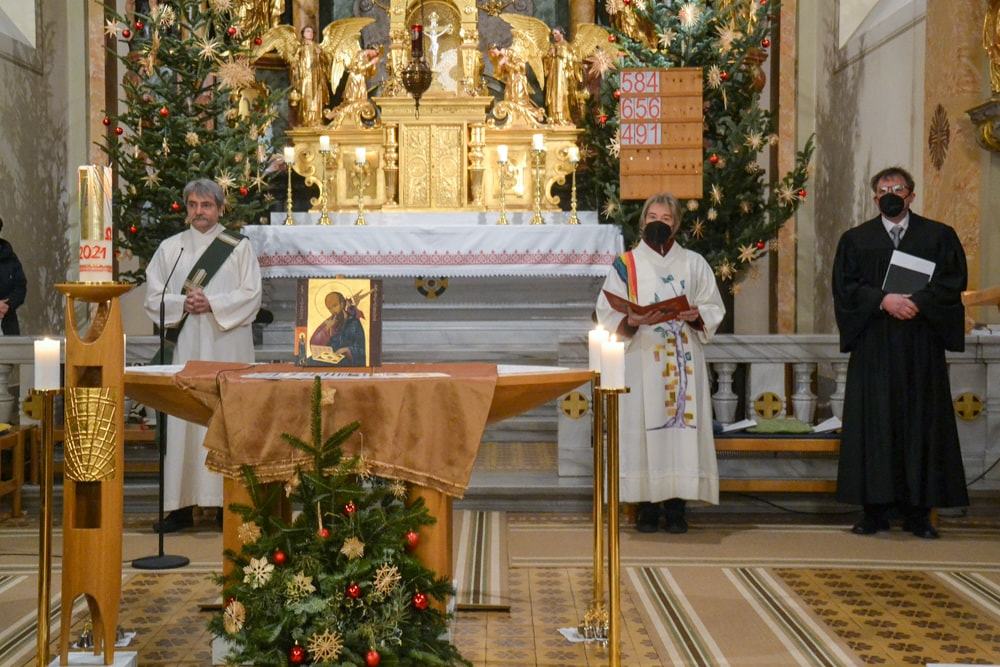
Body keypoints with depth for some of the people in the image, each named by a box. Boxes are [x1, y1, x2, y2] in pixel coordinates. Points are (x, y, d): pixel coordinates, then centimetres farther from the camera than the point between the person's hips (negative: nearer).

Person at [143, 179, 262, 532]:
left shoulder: (239, 247, 7)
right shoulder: (170, 247, 13)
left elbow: (251, 295, -1)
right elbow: (154, 297, 8)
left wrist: (211, 303, -12)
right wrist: (183, 303, -10)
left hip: (227, 347, -2)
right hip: (184, 347, 2)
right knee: (182, 420, -2)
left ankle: (227, 501, 0)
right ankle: (181, 506, 0)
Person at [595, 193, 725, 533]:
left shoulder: (694, 264, 11)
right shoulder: (625, 265, 6)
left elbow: (714, 310, 9)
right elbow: (608, 316, -1)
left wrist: (696, 316, -12)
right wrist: (634, 321, -20)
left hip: (683, 363, 1)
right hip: (641, 362, -1)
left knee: (682, 425, -3)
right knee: (643, 426, -5)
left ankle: (676, 506, 1)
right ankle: (647, 506, 1)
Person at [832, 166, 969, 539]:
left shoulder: (939, 236, 8)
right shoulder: (855, 240, 10)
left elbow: (953, 282, -1)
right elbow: (845, 286, 0)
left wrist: (916, 302, -16)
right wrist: (883, 301, -15)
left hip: (921, 347, 0)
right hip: (873, 347, 0)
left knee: (921, 424, 0)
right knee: (874, 425, -2)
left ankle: (917, 513, 5)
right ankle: (875, 511, 2)